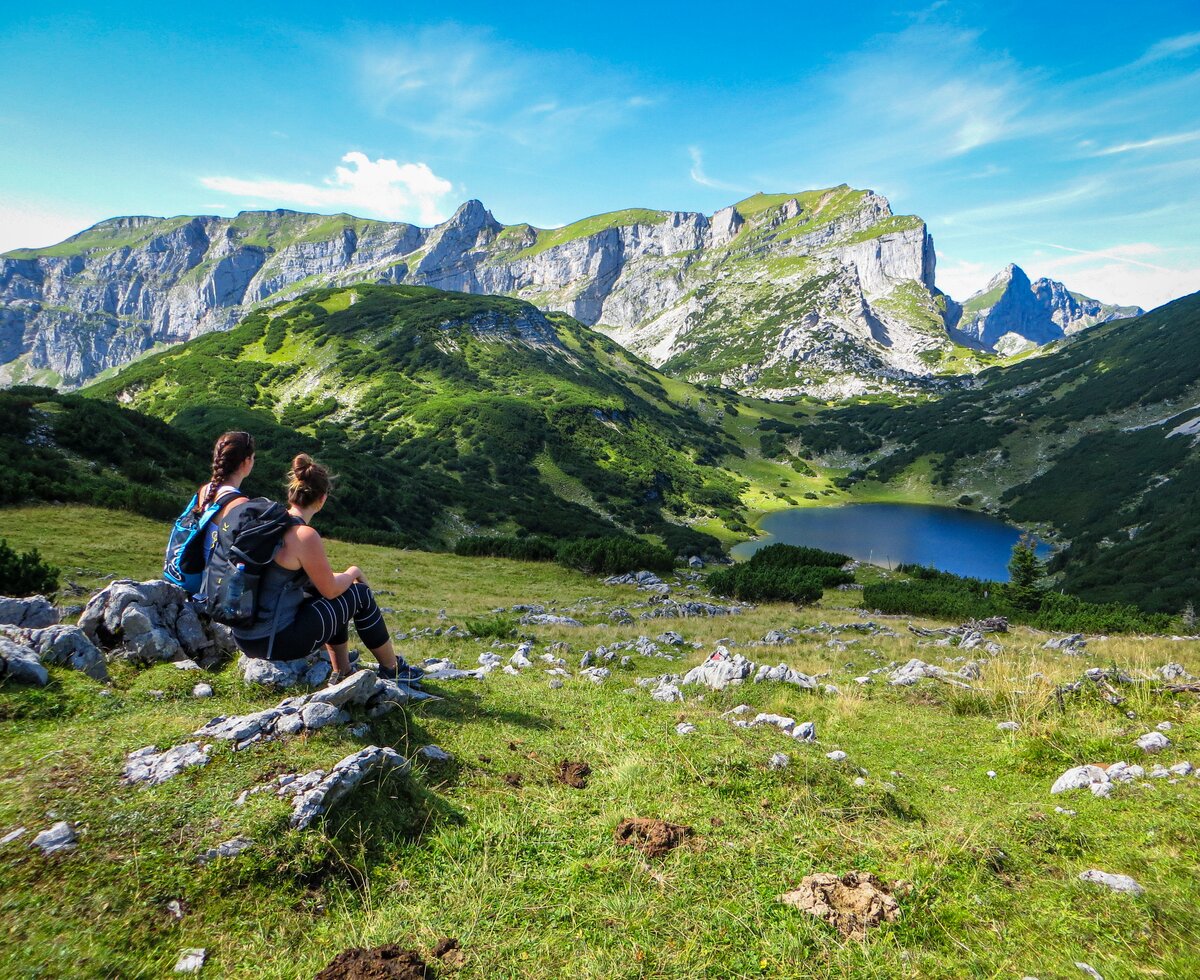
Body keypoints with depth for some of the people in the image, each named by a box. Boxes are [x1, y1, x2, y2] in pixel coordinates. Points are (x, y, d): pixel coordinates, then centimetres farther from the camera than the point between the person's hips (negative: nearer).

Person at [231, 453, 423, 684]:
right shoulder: (305, 535, -20)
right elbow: (330, 590, -10)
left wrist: (343, 577, 22)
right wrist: (353, 572, 10)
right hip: (274, 641, -9)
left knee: (337, 597, 24)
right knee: (360, 594, 5)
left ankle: (342, 672, 29)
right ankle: (393, 668, 20)